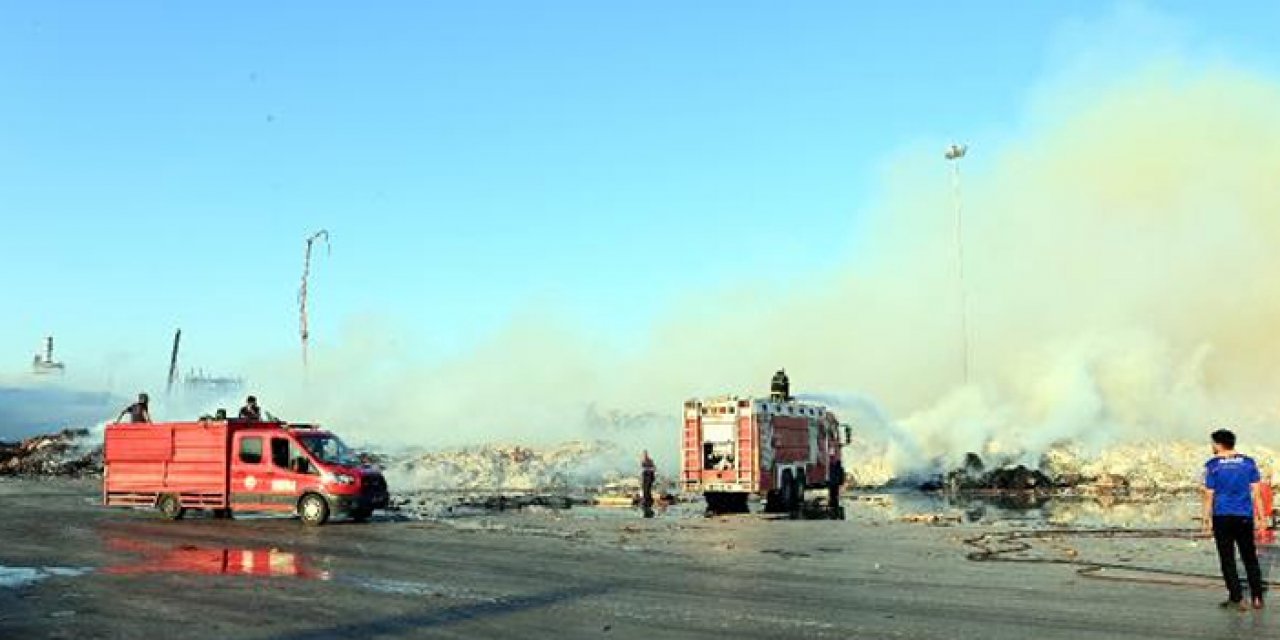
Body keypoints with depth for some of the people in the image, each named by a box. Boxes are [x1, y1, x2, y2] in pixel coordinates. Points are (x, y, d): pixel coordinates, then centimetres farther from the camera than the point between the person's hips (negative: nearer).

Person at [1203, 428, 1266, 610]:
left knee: (1227, 559, 4)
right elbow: (1255, 492, 2)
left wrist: (1207, 519, 2)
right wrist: (1259, 516, 7)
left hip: (1222, 517, -3)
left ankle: (1237, 599, 1)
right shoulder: (1249, 462, 3)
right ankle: (1257, 598, 12)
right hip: (1245, 517, 3)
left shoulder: (1213, 465, -4)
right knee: (1250, 558, 13)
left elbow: (1209, 495, -4)